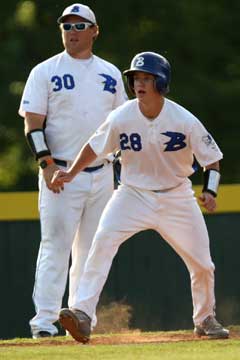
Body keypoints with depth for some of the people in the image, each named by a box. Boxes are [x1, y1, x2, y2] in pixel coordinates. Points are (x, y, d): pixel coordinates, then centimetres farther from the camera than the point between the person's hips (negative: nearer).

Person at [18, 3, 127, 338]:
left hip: (102, 174, 5)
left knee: (91, 250, 7)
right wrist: (46, 163, -16)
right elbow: (33, 123, -5)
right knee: (55, 245, -11)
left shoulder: (110, 74, 13)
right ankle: (45, 319, -13)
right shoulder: (45, 72, 0)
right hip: (61, 173, -5)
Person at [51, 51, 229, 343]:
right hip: (133, 195, -1)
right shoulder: (121, 118, -14)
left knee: (202, 264, 3)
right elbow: (95, 147, 3)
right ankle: (82, 313, -32)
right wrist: (71, 174, -10)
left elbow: (211, 159, -6)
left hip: (176, 197, 1)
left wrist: (210, 192, -22)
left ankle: (205, 319, 33)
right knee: (103, 239, -26)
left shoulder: (185, 121, -16)